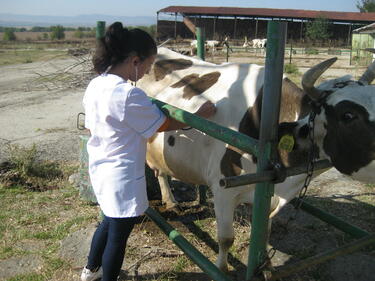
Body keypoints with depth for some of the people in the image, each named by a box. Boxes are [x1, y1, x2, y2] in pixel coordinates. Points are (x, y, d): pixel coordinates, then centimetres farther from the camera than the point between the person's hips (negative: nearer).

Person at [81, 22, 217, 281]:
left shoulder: (95, 85, 0)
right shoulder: (129, 95, -26)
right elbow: (166, 124, -17)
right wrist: (199, 115, -3)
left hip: (100, 169, 9)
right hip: (123, 177, -9)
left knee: (111, 220, 29)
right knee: (119, 233, 11)